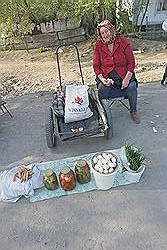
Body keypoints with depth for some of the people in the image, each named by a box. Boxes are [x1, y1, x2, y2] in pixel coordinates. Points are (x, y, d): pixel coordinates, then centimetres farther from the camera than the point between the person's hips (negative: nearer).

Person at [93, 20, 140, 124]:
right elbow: (96, 66, 3)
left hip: (124, 74, 0)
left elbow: (131, 62, -2)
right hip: (106, 75, 0)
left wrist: (127, 78, -16)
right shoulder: (98, 45, 2)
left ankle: (133, 111, 4)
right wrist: (101, 79, -15)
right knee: (102, 88, -30)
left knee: (132, 87, -25)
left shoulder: (123, 41, -2)